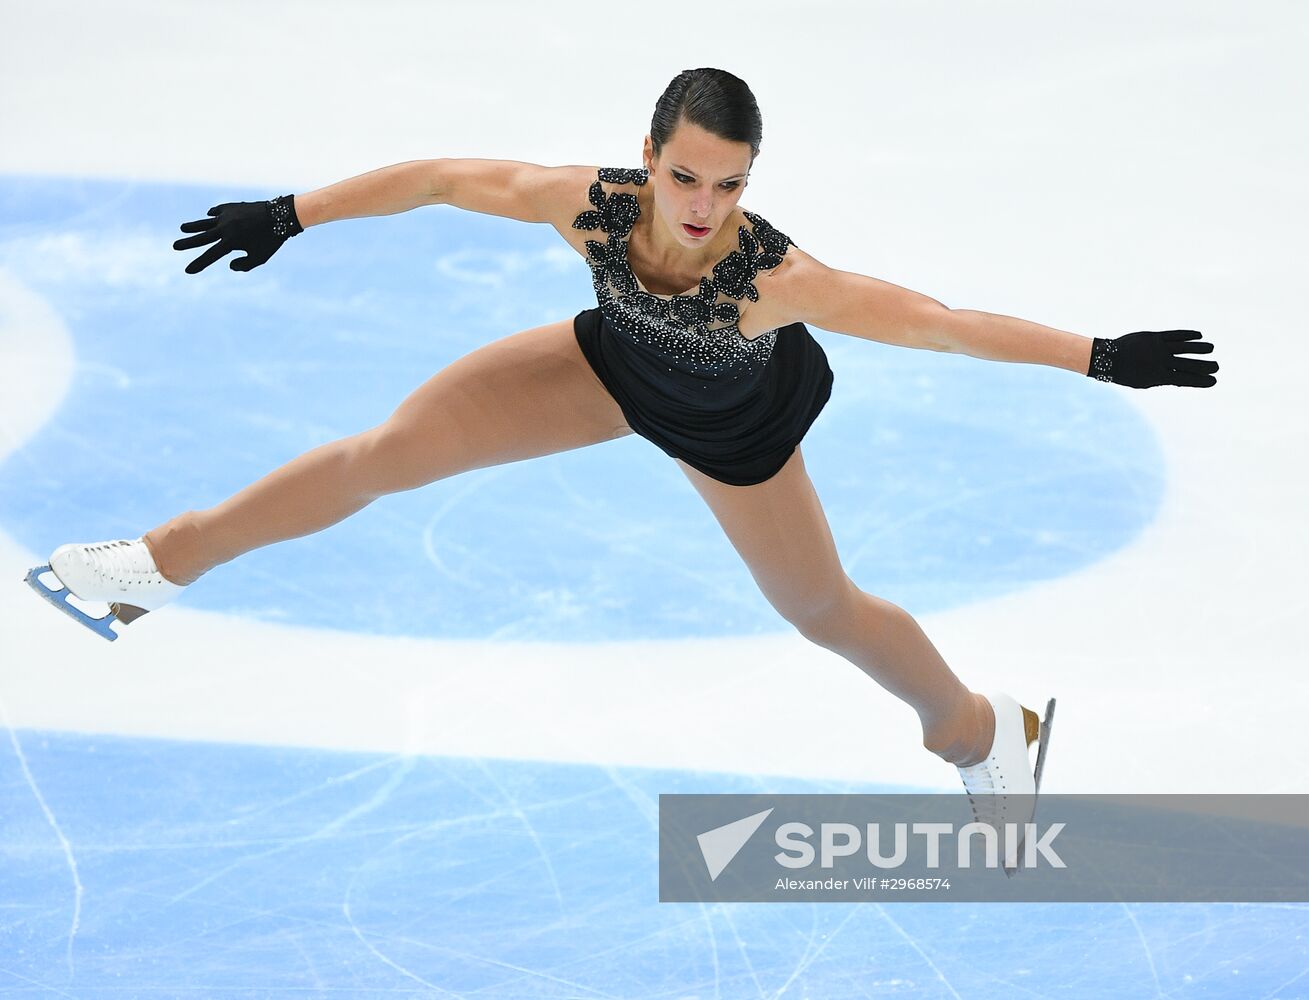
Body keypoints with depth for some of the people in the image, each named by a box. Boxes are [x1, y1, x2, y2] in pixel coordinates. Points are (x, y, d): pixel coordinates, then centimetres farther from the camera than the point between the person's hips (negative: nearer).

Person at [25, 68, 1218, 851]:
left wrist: (1103, 356, -44)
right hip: (618, 362, 2)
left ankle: (978, 729, 47)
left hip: (733, 427, -2)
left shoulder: (777, 276, -44)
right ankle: (168, 561, 17)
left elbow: (942, 322, -41)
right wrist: (288, 215, -19)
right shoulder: (589, 204, -37)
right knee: (395, 449, -2)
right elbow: (433, 176, -24)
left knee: (823, 612, 15)